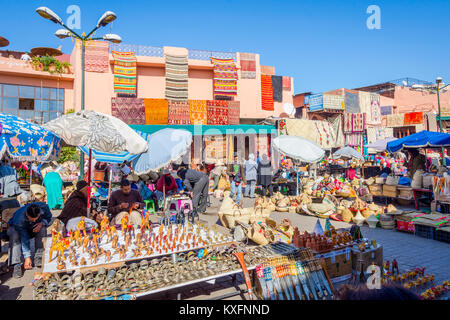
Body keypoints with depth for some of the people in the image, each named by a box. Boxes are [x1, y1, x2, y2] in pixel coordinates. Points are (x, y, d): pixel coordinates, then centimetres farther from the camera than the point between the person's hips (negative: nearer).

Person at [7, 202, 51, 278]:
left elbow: (48, 217, -9)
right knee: (14, 235, -35)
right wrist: (27, 257, -32)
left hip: (34, 228, 2)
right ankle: (16, 265, -32)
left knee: (42, 229, -30)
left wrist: (42, 223, -33)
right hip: (15, 228, -2)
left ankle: (39, 257, -21)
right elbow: (24, 238, -33)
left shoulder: (43, 207, -31)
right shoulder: (19, 218, -37)